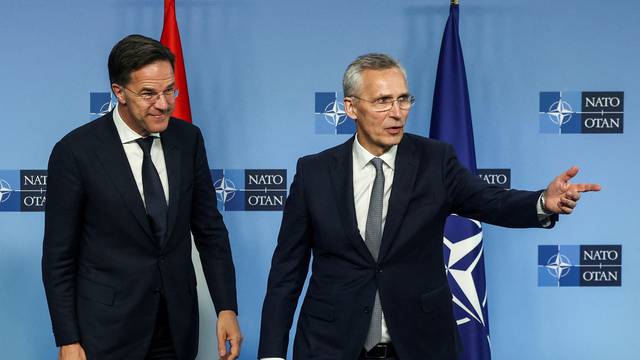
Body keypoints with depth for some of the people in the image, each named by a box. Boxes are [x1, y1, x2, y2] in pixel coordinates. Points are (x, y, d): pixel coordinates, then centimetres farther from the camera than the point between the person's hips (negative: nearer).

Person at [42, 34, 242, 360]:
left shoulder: (188, 139, -1)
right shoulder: (76, 151, -12)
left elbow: (209, 228, 5)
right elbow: (59, 256, -7)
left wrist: (226, 308, -1)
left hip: (177, 326, 4)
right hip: (107, 331, -4)